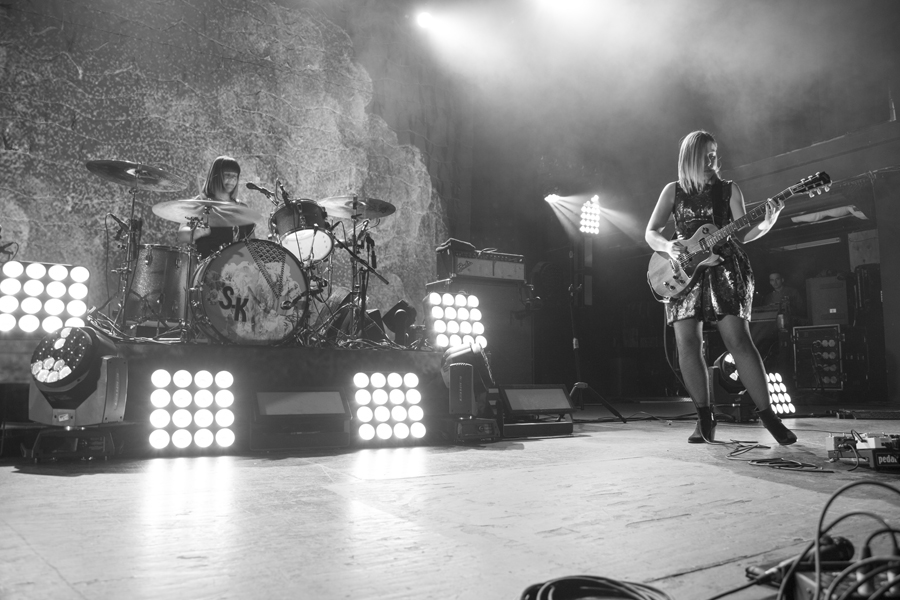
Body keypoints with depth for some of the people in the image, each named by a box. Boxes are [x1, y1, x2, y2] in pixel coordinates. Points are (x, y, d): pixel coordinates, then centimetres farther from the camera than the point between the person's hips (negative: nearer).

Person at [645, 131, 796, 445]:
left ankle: (767, 414, -2)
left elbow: (742, 233, 4)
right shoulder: (673, 191, 12)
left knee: (738, 340, -12)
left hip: (723, 269, -1)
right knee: (687, 345, -4)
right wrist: (668, 246, -12)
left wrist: (766, 224, -16)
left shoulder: (728, 189, 10)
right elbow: (650, 233, 9)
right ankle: (704, 417, 8)